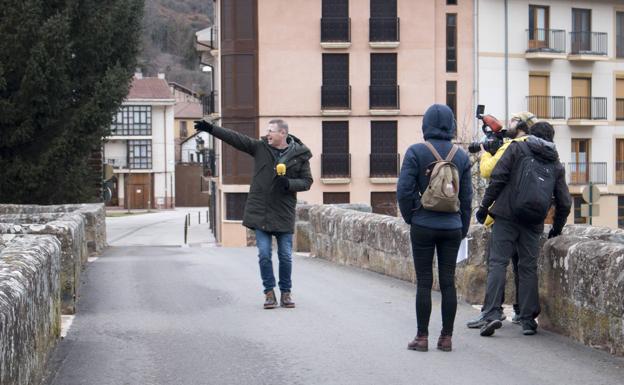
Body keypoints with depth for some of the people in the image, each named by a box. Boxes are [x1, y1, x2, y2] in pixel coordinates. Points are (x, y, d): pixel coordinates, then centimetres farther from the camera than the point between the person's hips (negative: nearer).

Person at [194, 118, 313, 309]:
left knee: (285, 256, 4)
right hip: (260, 212, 1)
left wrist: (289, 183, -17)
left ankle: (285, 292, 17)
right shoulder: (260, 147, 2)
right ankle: (269, 293, 10)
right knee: (264, 255, 1)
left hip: (284, 214, -1)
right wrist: (211, 128, -9)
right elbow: (235, 138, -1)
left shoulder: (300, 155, -2)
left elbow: (307, 181, 1)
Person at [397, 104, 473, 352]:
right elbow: (466, 196, 7)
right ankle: (446, 338, 10)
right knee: (448, 282, 7)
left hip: (423, 227, -3)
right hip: (452, 227, 3)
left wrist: (410, 217, 5)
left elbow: (404, 190, -11)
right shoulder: (461, 155, 3)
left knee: (424, 282, 2)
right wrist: (463, 228, 16)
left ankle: (422, 337, 6)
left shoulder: (416, 152, -8)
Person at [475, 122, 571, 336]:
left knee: (497, 262, -4)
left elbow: (498, 177, -4)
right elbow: (564, 203, 17)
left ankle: (492, 313, -16)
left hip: (507, 216, -3)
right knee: (528, 268, 9)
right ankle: (528, 320, 7)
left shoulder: (517, 148, 7)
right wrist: (557, 228, 30)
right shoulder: (556, 165, 17)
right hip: (534, 223, 3)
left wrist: (485, 205, 1)